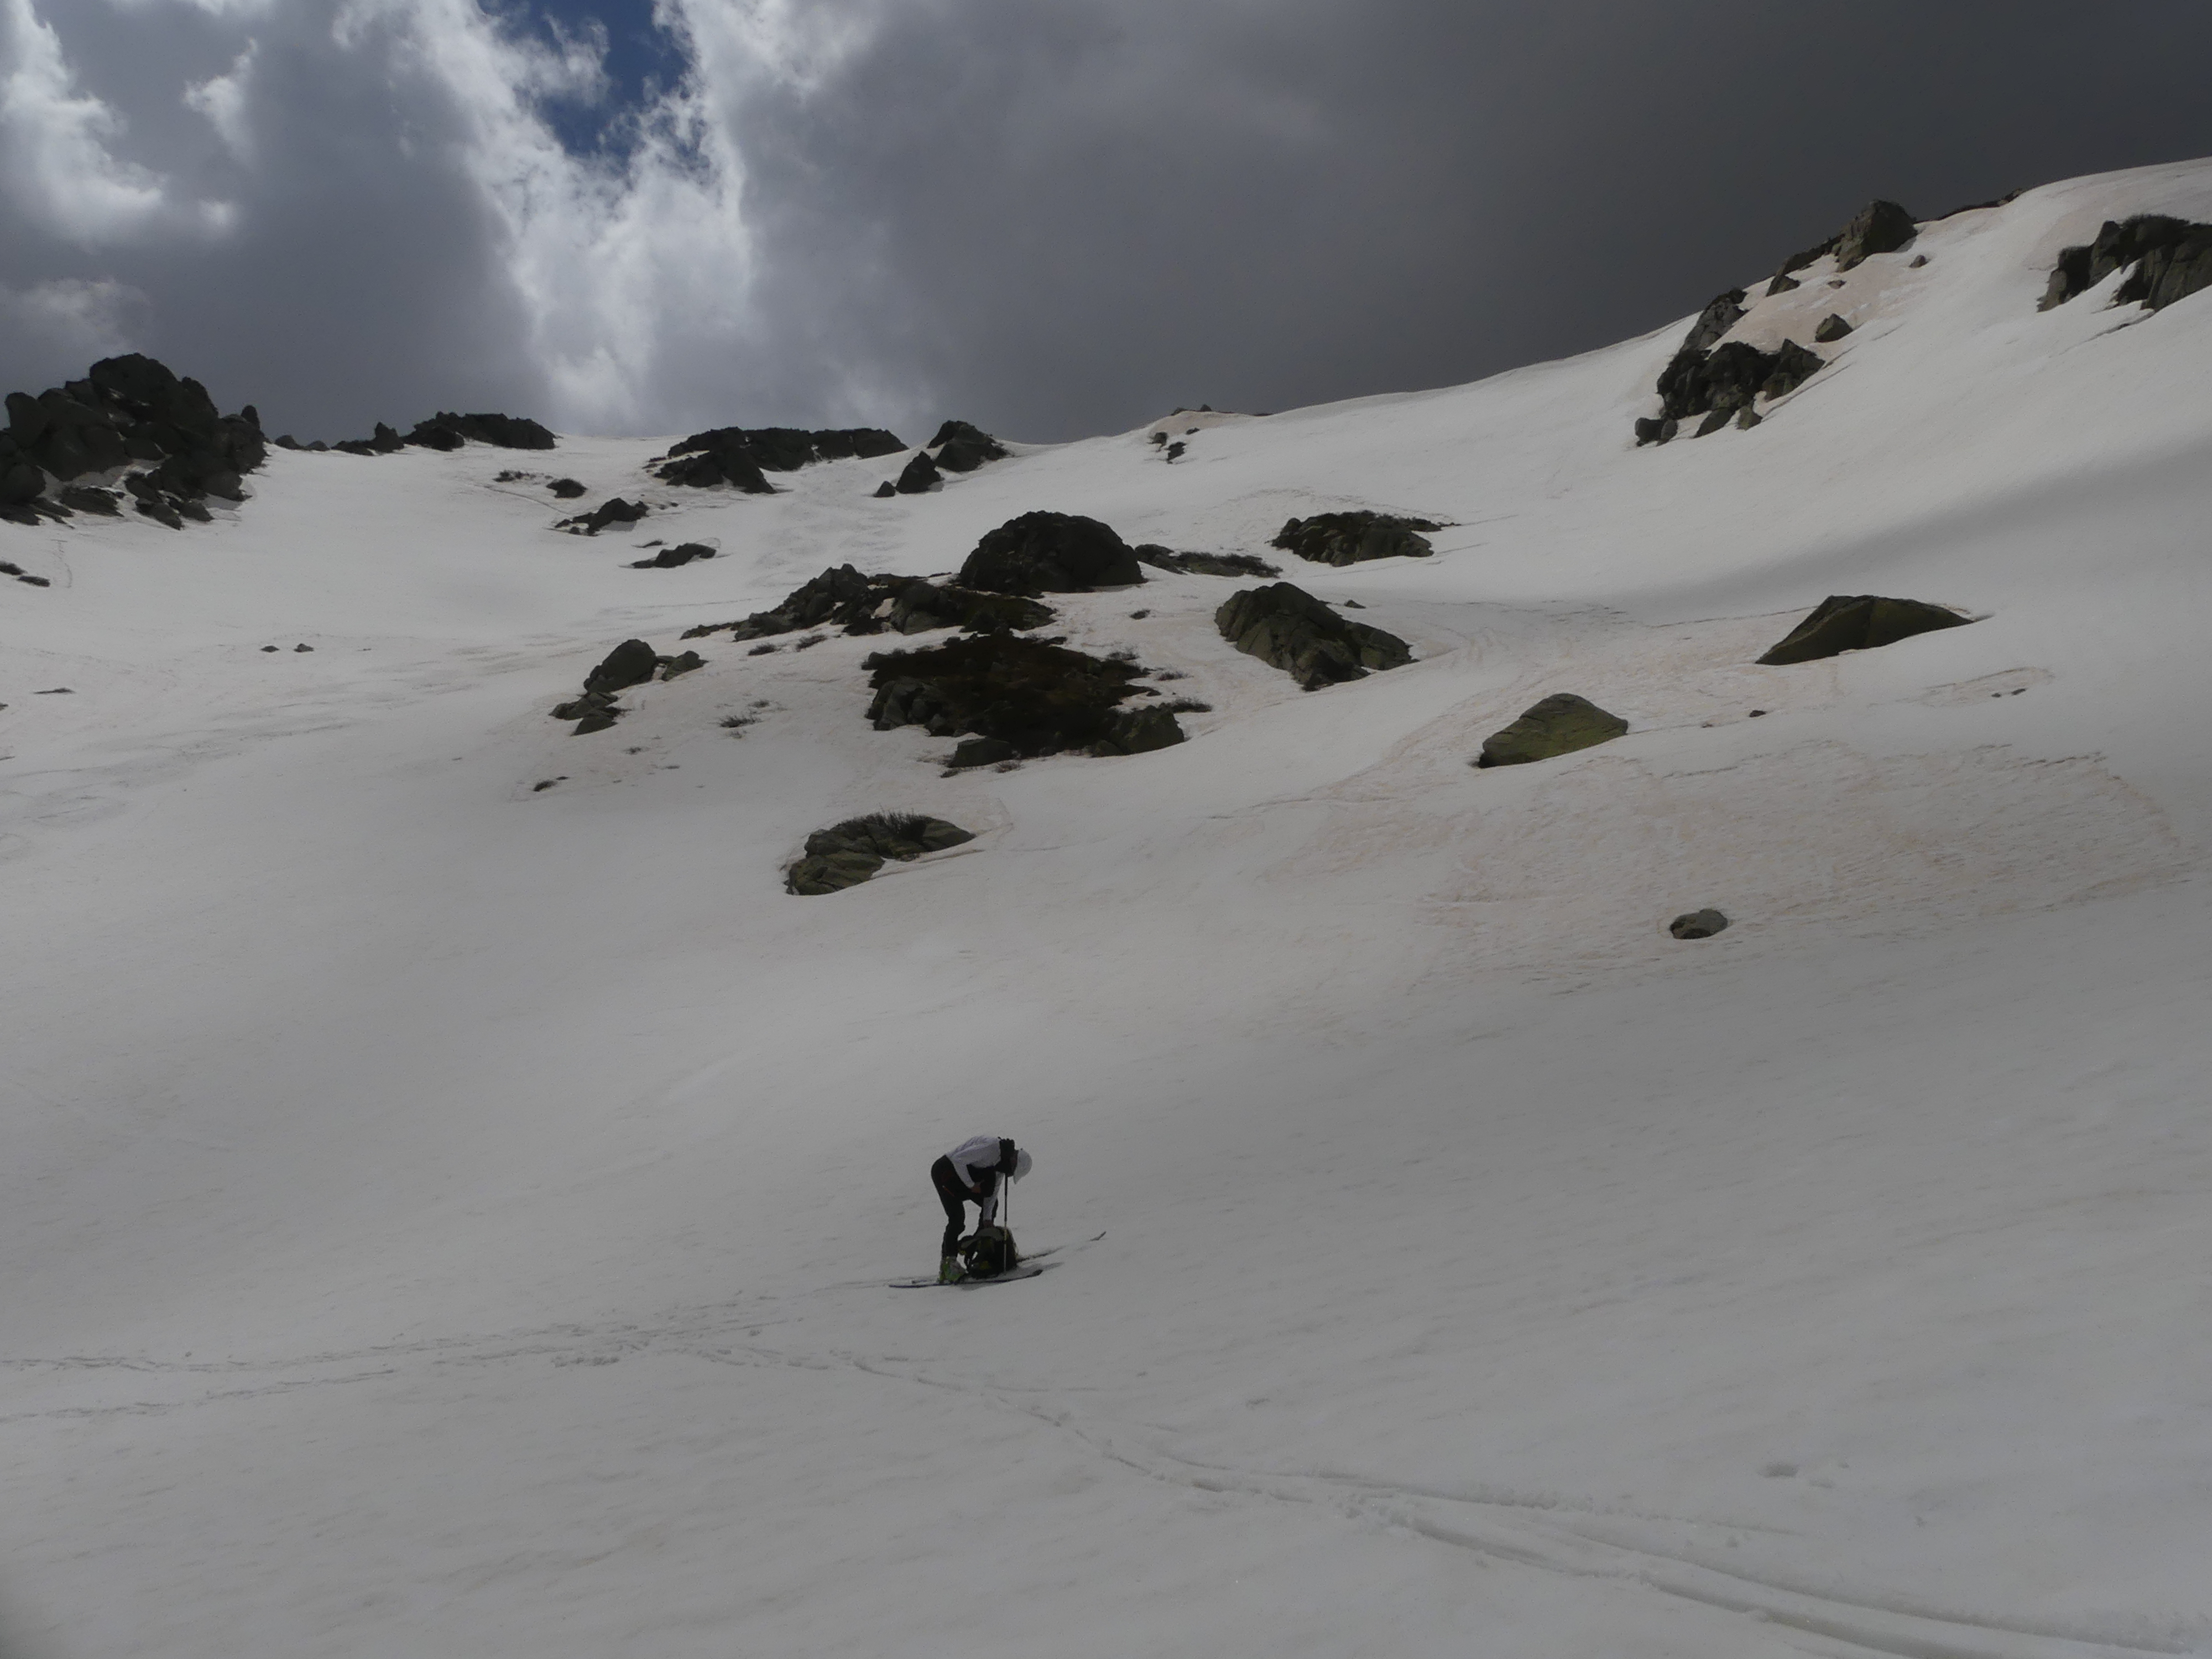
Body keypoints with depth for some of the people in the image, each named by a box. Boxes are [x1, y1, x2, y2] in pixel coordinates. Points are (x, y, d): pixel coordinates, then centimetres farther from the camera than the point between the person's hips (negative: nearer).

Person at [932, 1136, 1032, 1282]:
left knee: (992, 1204, 9)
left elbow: (993, 1188, 4)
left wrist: (987, 1218, -1)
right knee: (958, 1216, -18)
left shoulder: (1003, 1159, 0)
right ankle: (948, 1263, -16)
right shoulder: (992, 1147, -29)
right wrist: (971, 1185, -22)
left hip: (962, 1172, 10)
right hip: (945, 1171, -10)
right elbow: (958, 1160, -31)